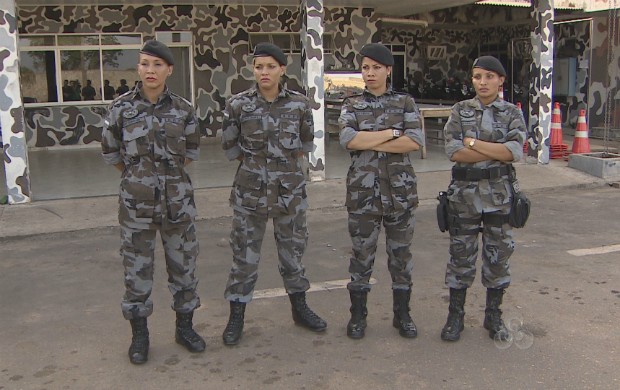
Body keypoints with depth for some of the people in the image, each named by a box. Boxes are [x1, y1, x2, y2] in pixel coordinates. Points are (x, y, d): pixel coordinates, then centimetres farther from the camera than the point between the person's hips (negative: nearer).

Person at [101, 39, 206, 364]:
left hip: (178, 200, 1)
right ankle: (139, 334, 20)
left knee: (183, 263, 10)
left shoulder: (183, 109, -1)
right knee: (137, 267, 6)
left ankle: (184, 326, 26)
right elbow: (110, 151, 8)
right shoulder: (121, 107, -4)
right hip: (136, 200, -1)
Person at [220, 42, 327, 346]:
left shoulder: (299, 104, -3)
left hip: (291, 190, 2)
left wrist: (286, 162, 8)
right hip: (250, 191, -1)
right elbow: (229, 147, 3)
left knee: (293, 249, 14)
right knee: (244, 253, 5)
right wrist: (255, 162, 6)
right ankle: (236, 317, 19)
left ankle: (299, 308, 32)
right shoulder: (238, 104, -7)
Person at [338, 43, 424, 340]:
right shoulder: (352, 105, 6)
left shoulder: (405, 103, 5)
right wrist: (391, 132, -12)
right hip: (363, 189, 0)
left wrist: (370, 143, -12)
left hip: (400, 189, 0)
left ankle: (402, 314, 22)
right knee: (362, 253, 6)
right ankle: (358, 315, 19)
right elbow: (348, 140, -13)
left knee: (401, 252, 9)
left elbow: (415, 141, -10)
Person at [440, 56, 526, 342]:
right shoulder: (460, 111, 2)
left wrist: (473, 142, -14)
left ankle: (493, 315, 23)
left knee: (498, 254, 8)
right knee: (461, 254, 5)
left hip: (499, 194, 1)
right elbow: (454, 152, -11)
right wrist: (498, 152, -14)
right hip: (464, 192, 0)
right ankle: (455, 315, 17)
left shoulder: (512, 113, 3)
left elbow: (515, 151, -13)